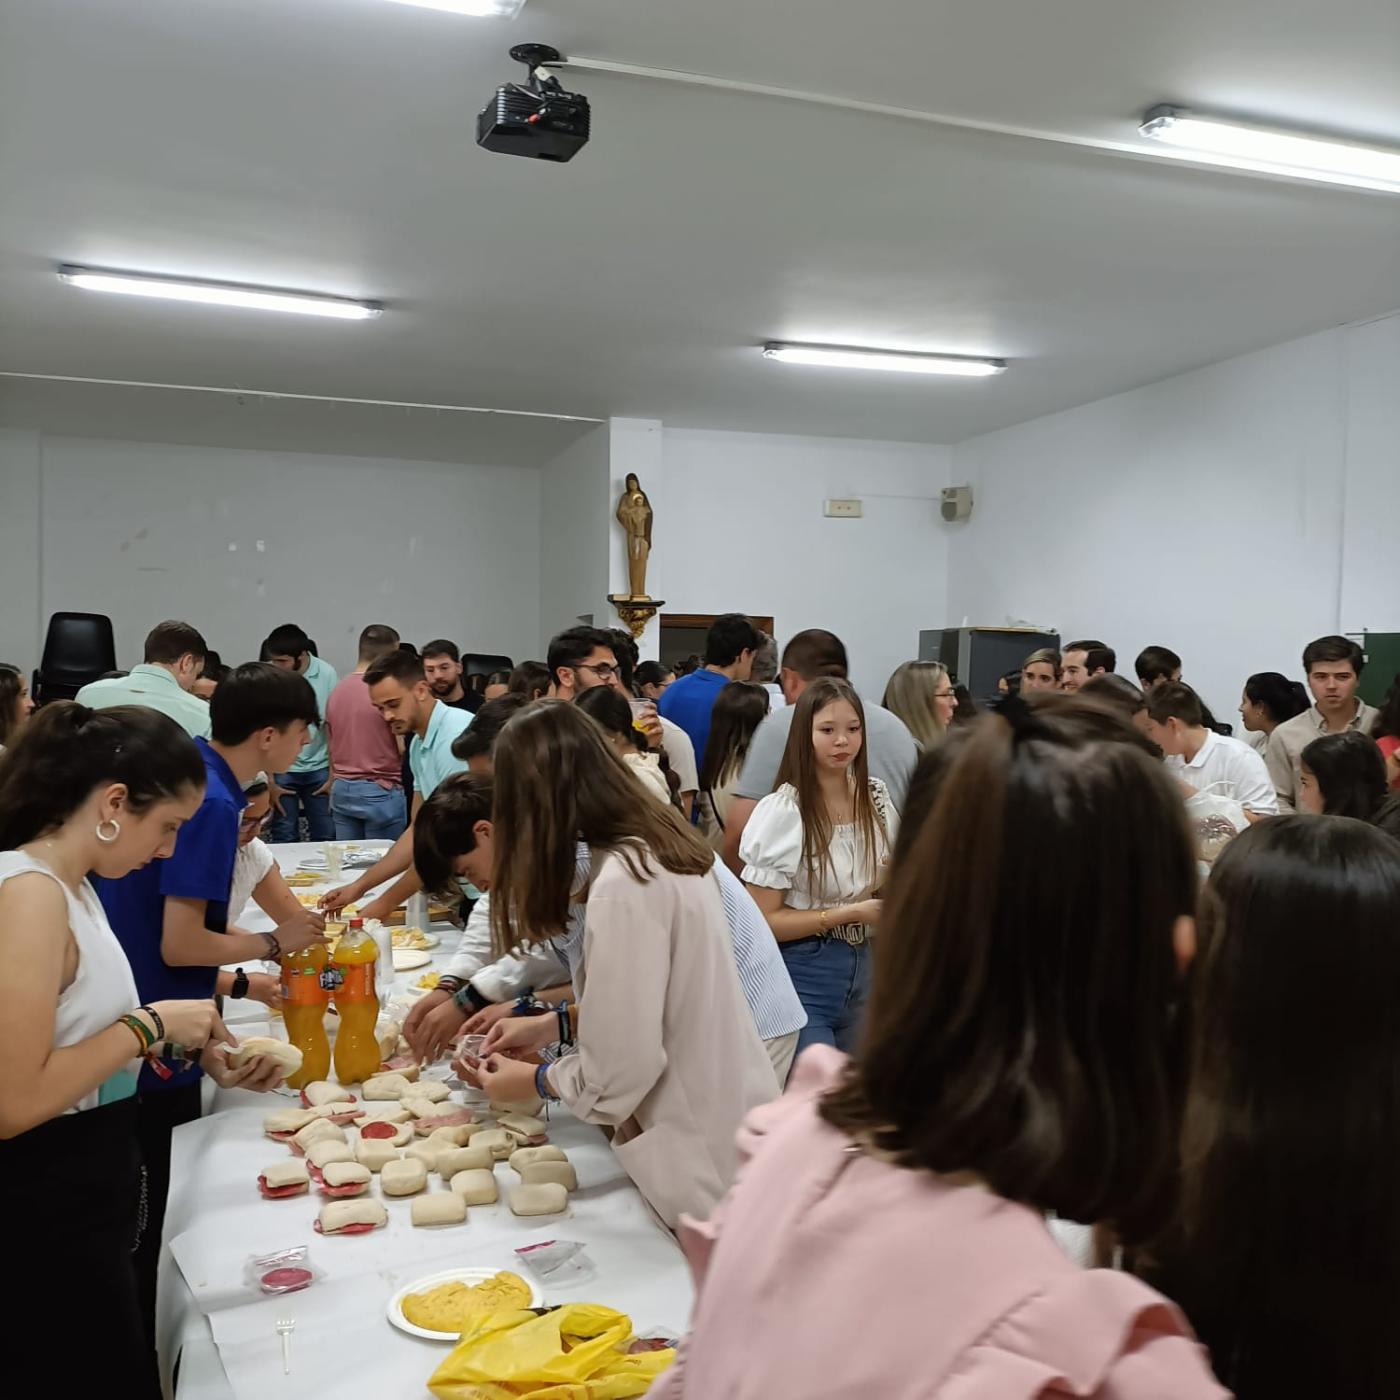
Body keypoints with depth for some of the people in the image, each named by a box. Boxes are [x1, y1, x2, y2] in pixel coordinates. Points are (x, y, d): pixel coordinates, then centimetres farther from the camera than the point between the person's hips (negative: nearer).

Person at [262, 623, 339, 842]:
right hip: (281, 769, -1)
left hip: (319, 768, 1)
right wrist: (268, 782, -4)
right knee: (285, 840, 3)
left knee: (326, 837, 2)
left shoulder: (326, 674, -8)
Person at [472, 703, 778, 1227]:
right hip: (726, 1115, 9)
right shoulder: (660, 841, 1)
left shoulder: (622, 885, -26)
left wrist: (533, 1080, -4)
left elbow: (619, 1070, -21)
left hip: (700, 1157, -9)